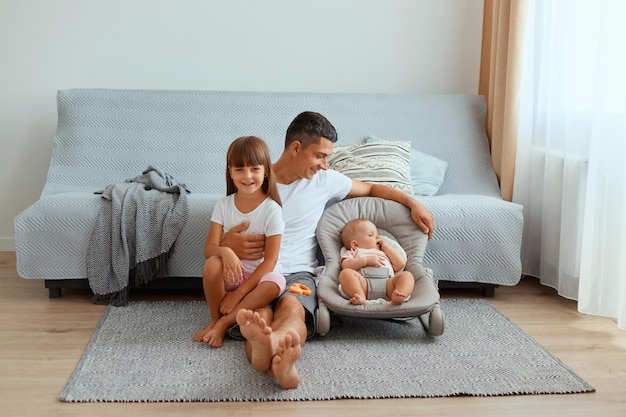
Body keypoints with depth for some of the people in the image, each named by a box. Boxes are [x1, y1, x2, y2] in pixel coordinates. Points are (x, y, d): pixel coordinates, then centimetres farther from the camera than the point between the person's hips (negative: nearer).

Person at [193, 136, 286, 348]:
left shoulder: (272, 209, -13)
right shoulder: (223, 205, -3)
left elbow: (270, 260, -14)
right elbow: (209, 247, -9)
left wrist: (239, 293, -19)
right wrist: (224, 251, -35)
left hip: (259, 275, -2)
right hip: (230, 274, 2)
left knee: (275, 283, -35)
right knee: (212, 264, -31)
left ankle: (224, 323, -21)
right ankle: (215, 320, -11)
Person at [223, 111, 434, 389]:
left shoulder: (325, 181, 14)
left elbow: (371, 189, 30)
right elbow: (214, 243, 10)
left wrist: (413, 203, 15)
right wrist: (228, 246, -16)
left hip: (298, 274, 1)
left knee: (291, 306, -40)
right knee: (259, 315, -40)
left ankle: (268, 348, -75)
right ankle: (279, 359, -74)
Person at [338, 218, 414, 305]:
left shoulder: (384, 253, 45)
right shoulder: (353, 252, 33)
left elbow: (400, 264, 29)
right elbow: (346, 266, 10)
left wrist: (387, 247, 32)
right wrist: (366, 260, -4)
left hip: (387, 283, 3)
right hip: (364, 282, -3)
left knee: (407, 275, -22)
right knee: (345, 273, -29)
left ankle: (397, 297, -52)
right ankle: (360, 297, -53)